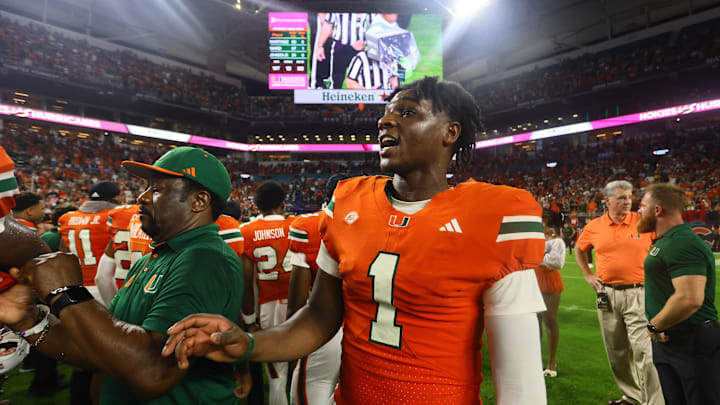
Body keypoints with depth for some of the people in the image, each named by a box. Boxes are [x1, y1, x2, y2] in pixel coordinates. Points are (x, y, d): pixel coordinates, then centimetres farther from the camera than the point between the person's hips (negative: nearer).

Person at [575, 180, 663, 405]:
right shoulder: (594, 227, 3)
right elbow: (579, 250, 20)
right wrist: (587, 274, 12)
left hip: (638, 293, -3)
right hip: (607, 295, 3)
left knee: (644, 349, -8)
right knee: (616, 351, 14)